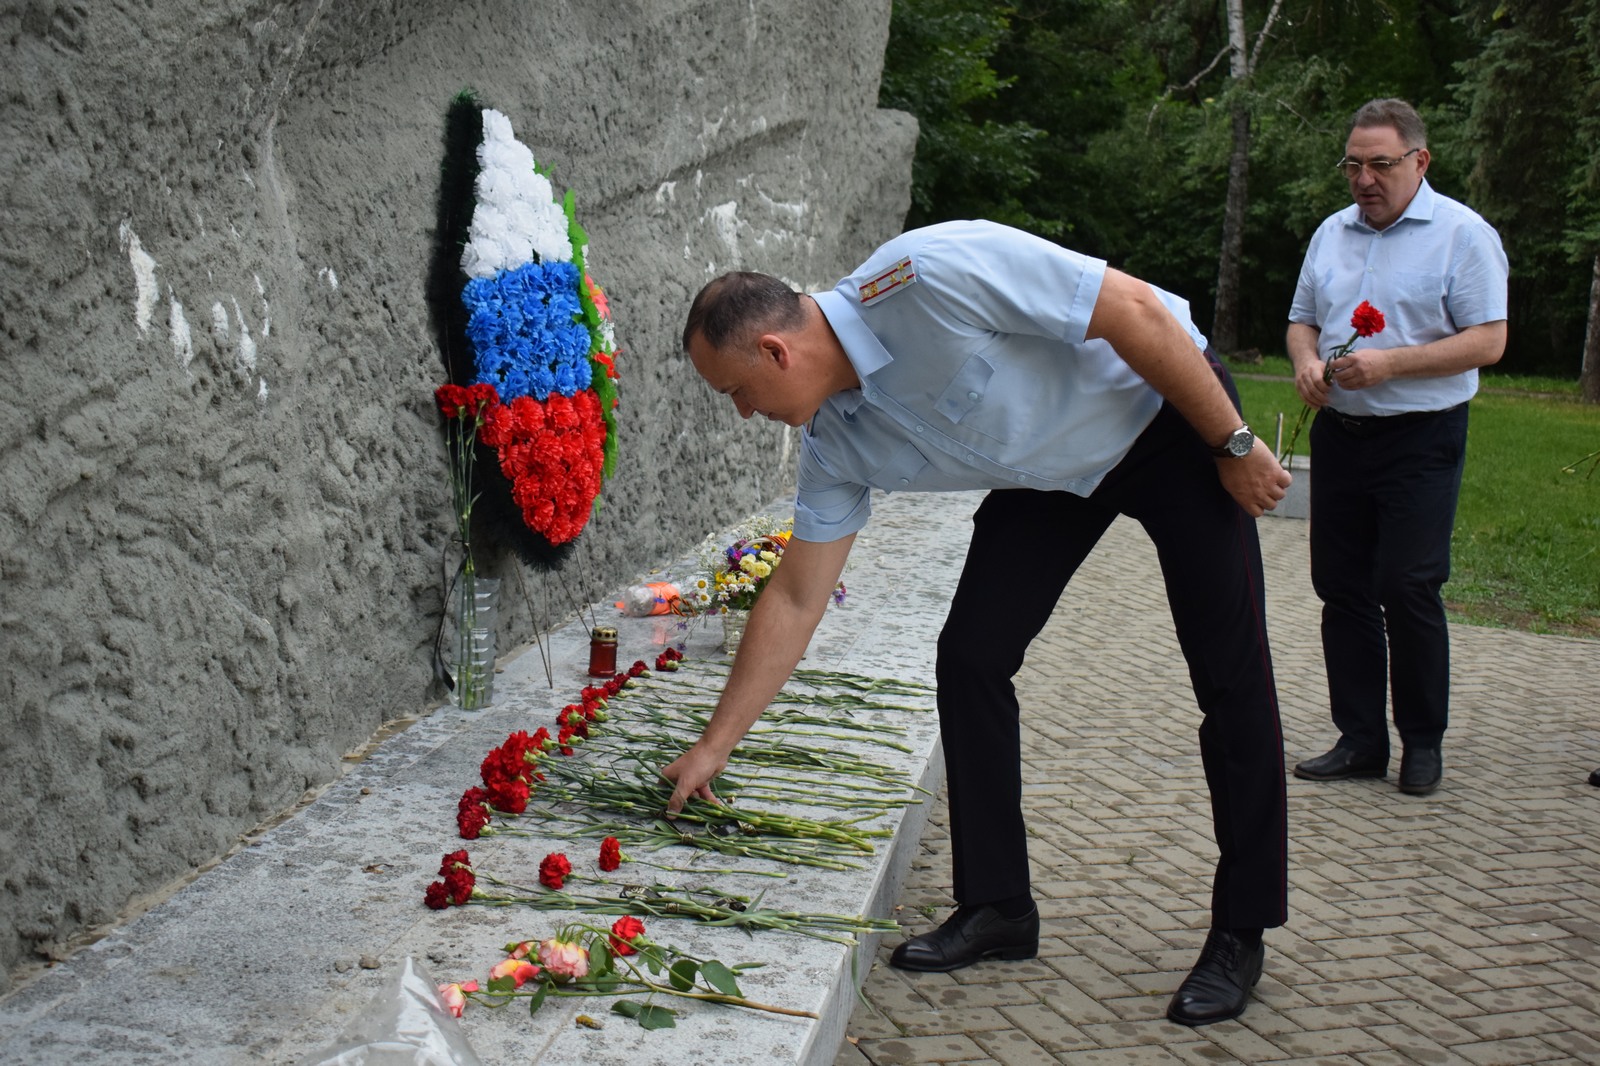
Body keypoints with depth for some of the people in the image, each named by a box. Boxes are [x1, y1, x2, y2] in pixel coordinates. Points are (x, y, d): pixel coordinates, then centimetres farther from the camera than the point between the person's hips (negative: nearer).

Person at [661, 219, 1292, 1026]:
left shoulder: (928, 276, -34)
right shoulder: (835, 440, -10)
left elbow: (1137, 309, -28)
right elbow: (795, 599, -3)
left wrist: (1235, 445, -20)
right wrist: (713, 746, -2)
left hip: (1170, 413, -6)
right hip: (1050, 471, 6)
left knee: (1232, 679, -7)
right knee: (969, 656, -5)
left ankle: (1240, 935, 6)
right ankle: (996, 907, 8)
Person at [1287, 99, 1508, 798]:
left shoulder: (1463, 234, -5)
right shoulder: (1332, 233, 13)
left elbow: (1487, 342, -11)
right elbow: (1302, 319, 20)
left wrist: (1391, 362, -19)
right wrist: (1306, 360, -3)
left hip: (1421, 441, -5)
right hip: (1338, 433, 6)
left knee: (1408, 590, -7)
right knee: (1341, 589, 5)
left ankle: (1423, 742, 10)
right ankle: (1360, 740, 15)